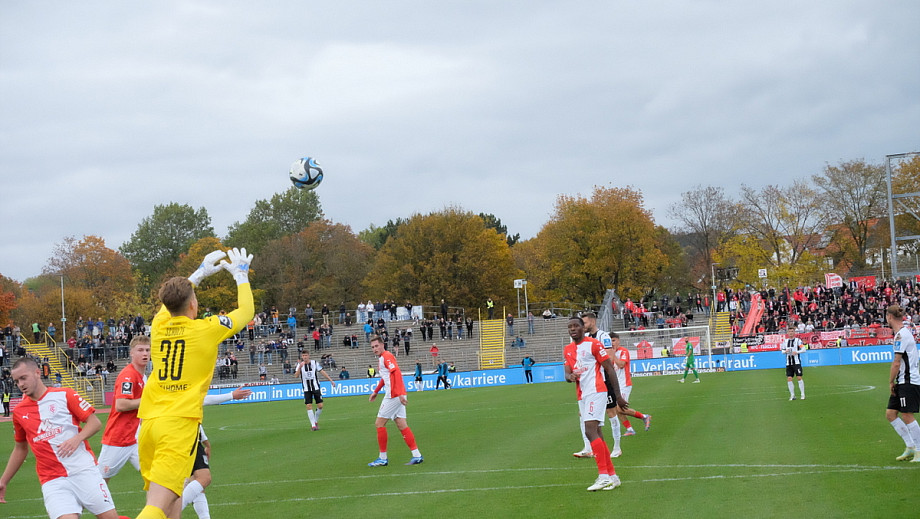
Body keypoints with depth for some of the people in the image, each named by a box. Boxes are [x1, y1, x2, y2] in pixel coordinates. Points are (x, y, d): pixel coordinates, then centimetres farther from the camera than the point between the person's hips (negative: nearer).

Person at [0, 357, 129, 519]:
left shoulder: (64, 395, 1)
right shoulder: (19, 412, 11)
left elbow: (95, 423, 0)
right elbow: (20, 449, 23)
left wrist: (77, 438, -18)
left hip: (84, 471, -1)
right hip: (52, 481, 1)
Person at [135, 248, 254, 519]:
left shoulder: (159, 326, 10)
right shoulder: (207, 329, -2)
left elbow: (171, 302, 36)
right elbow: (246, 311, 17)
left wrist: (200, 273, 45)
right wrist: (241, 275, 31)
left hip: (148, 422, 6)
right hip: (180, 424, -6)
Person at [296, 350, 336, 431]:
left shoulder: (315, 363, -1)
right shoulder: (300, 364, -1)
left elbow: (322, 372, 4)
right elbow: (296, 375, -12)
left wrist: (331, 380, 1)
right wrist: (300, 367, -29)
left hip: (316, 387, 0)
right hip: (307, 389, 0)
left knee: (320, 406, -5)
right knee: (309, 406, -10)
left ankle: (316, 421, 19)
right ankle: (313, 425, -4)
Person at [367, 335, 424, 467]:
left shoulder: (387, 356, -11)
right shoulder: (381, 358, 18)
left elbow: (397, 373, -22)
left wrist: (400, 393, -28)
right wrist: (375, 392, 37)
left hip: (394, 396, -9)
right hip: (397, 396, 9)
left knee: (379, 423, -2)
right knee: (401, 425, 6)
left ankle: (383, 458, 2)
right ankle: (417, 455, 4)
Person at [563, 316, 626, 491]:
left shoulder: (593, 344, -5)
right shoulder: (567, 350, 16)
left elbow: (610, 369, -4)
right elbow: (567, 374, 10)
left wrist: (618, 395, -6)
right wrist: (570, 376, -16)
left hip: (596, 392, -8)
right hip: (582, 396, 8)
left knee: (590, 431, -19)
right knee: (596, 435, 8)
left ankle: (604, 476, -20)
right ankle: (612, 476, 13)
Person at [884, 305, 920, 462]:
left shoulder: (901, 335, -15)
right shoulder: (902, 333, 15)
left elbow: (896, 363, -17)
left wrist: (891, 381, -7)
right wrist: (893, 382, 15)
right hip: (902, 382, 10)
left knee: (907, 416, -7)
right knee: (890, 414, 8)